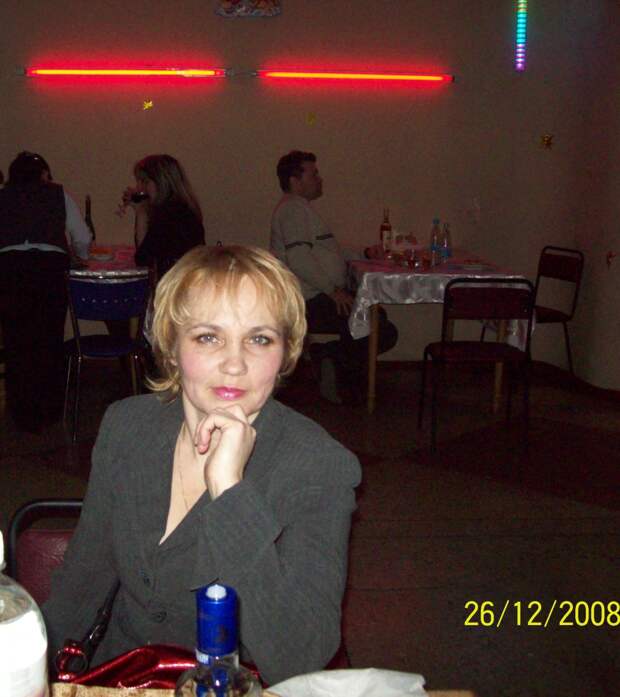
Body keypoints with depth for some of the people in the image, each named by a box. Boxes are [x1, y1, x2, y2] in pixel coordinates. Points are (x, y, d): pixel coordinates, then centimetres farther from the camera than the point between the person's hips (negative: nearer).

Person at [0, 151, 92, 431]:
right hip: (50, 267, 0)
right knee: (50, 340, 14)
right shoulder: (58, 194, 16)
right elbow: (83, 241, 15)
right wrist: (72, 252, 36)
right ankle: (50, 410, 25)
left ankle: (25, 416, 18)